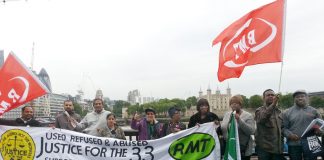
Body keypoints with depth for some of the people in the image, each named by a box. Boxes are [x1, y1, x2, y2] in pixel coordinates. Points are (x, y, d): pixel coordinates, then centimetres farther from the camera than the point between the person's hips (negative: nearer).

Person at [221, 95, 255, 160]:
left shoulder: (248, 116, -4)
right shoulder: (226, 114, 10)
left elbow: (251, 131, -16)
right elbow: (222, 128, 19)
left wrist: (239, 120, -22)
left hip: (243, 150, -4)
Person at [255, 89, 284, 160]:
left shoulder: (279, 111, 16)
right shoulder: (259, 110, -2)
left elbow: (282, 128, 21)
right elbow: (262, 118, -27)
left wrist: (282, 143, 11)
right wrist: (273, 104, -39)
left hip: (278, 148, 5)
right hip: (264, 148, -5)